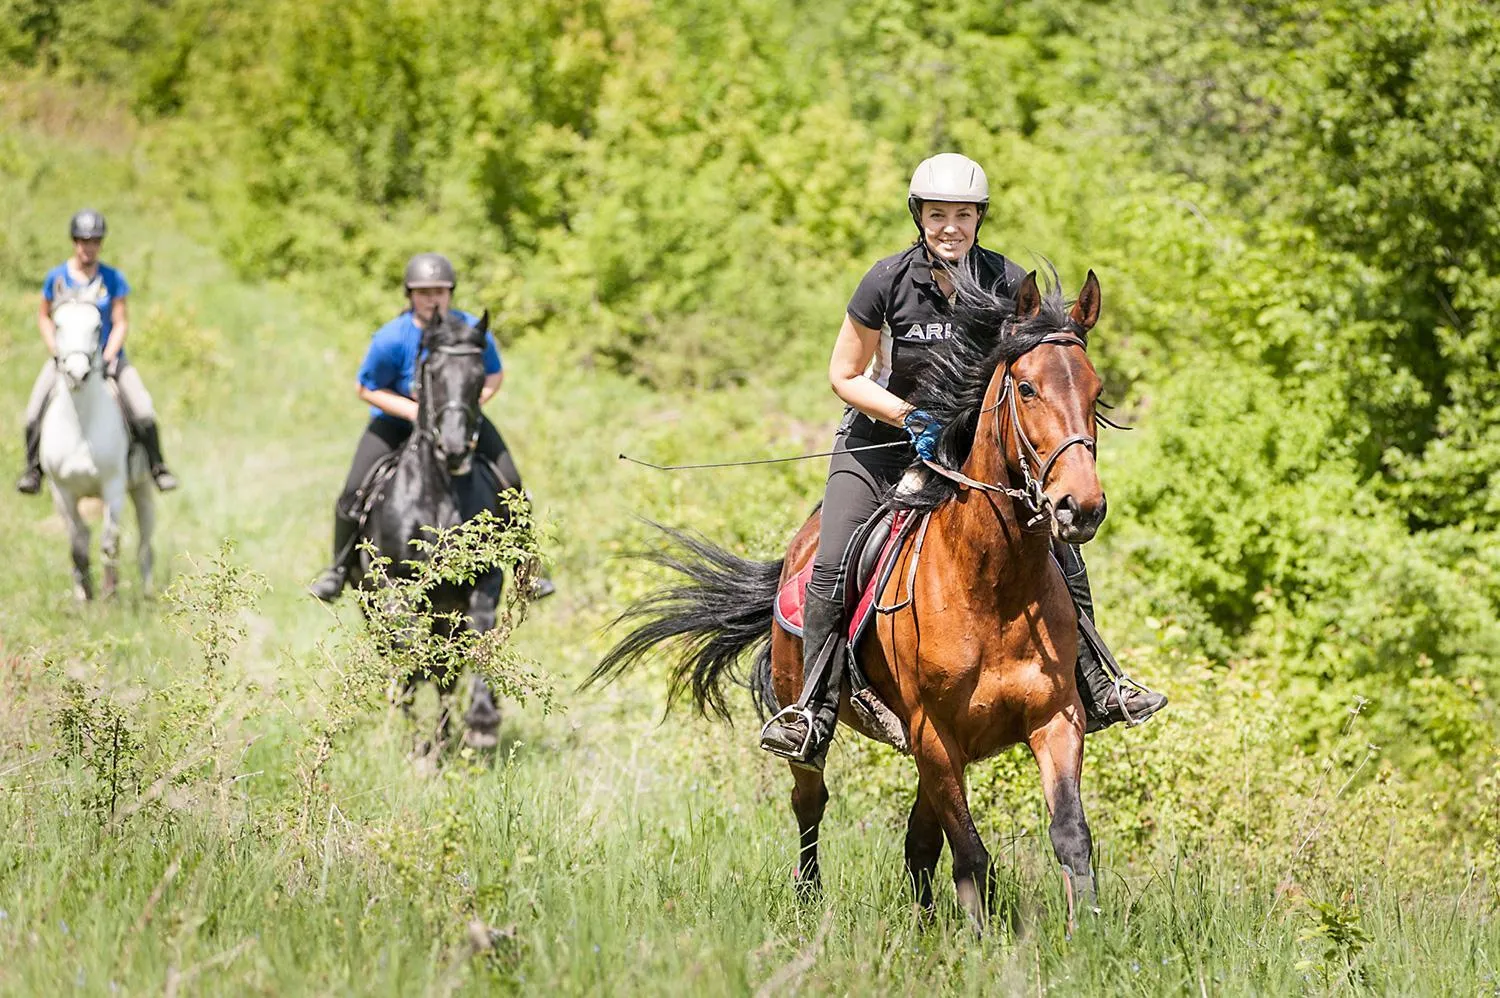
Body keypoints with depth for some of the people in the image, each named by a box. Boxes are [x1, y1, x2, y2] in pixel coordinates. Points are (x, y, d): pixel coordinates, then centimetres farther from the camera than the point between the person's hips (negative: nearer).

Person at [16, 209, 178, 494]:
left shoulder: (113, 279, -3)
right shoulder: (56, 277, 0)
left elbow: (121, 323, -3)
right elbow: (44, 316, 11)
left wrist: (107, 358, -15)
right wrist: (55, 352, -3)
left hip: (107, 355, -1)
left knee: (143, 412, -19)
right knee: (34, 414, -19)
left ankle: (157, 467, -4)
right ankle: (33, 468, -2)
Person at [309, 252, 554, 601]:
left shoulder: (473, 331, -18)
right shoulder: (391, 339, -25)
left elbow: (494, 375, -1)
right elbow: (367, 389, -14)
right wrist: (414, 410, -27)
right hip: (397, 420, -2)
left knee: (510, 484, -11)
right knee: (354, 491, -15)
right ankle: (339, 567, 9)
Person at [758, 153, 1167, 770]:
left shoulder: (1008, 284, -13)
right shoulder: (889, 281, -17)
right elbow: (844, 375, -8)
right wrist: (910, 418, -22)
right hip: (884, 437, -2)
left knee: (1060, 557, -4)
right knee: (831, 567, -20)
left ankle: (1095, 690, 14)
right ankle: (812, 717, -15)